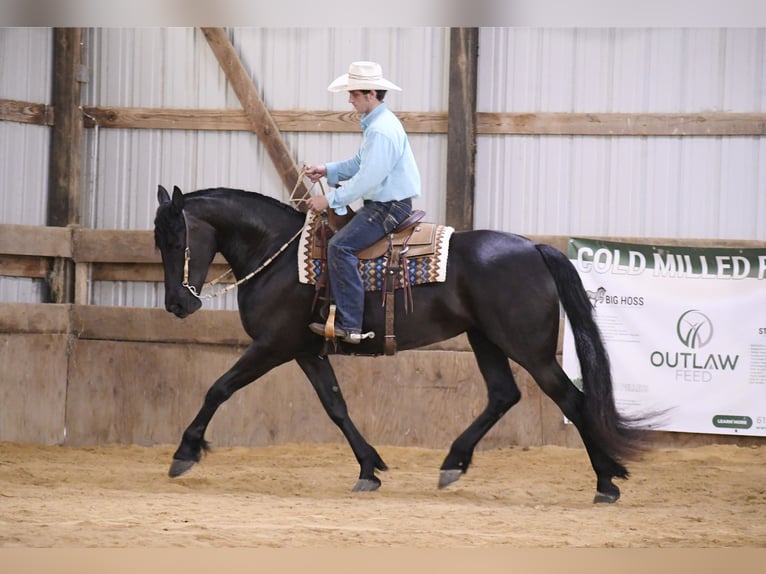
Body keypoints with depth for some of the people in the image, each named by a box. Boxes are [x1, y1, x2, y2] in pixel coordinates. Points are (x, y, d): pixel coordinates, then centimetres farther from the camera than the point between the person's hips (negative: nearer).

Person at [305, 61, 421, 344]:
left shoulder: (382, 131, -21)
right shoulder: (376, 123, 13)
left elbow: (367, 179, -24)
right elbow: (359, 164, 22)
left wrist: (330, 200, -17)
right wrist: (327, 170, 9)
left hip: (389, 208, -11)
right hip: (382, 203, 11)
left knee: (340, 245, -22)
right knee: (336, 230, 18)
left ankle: (348, 325, -25)